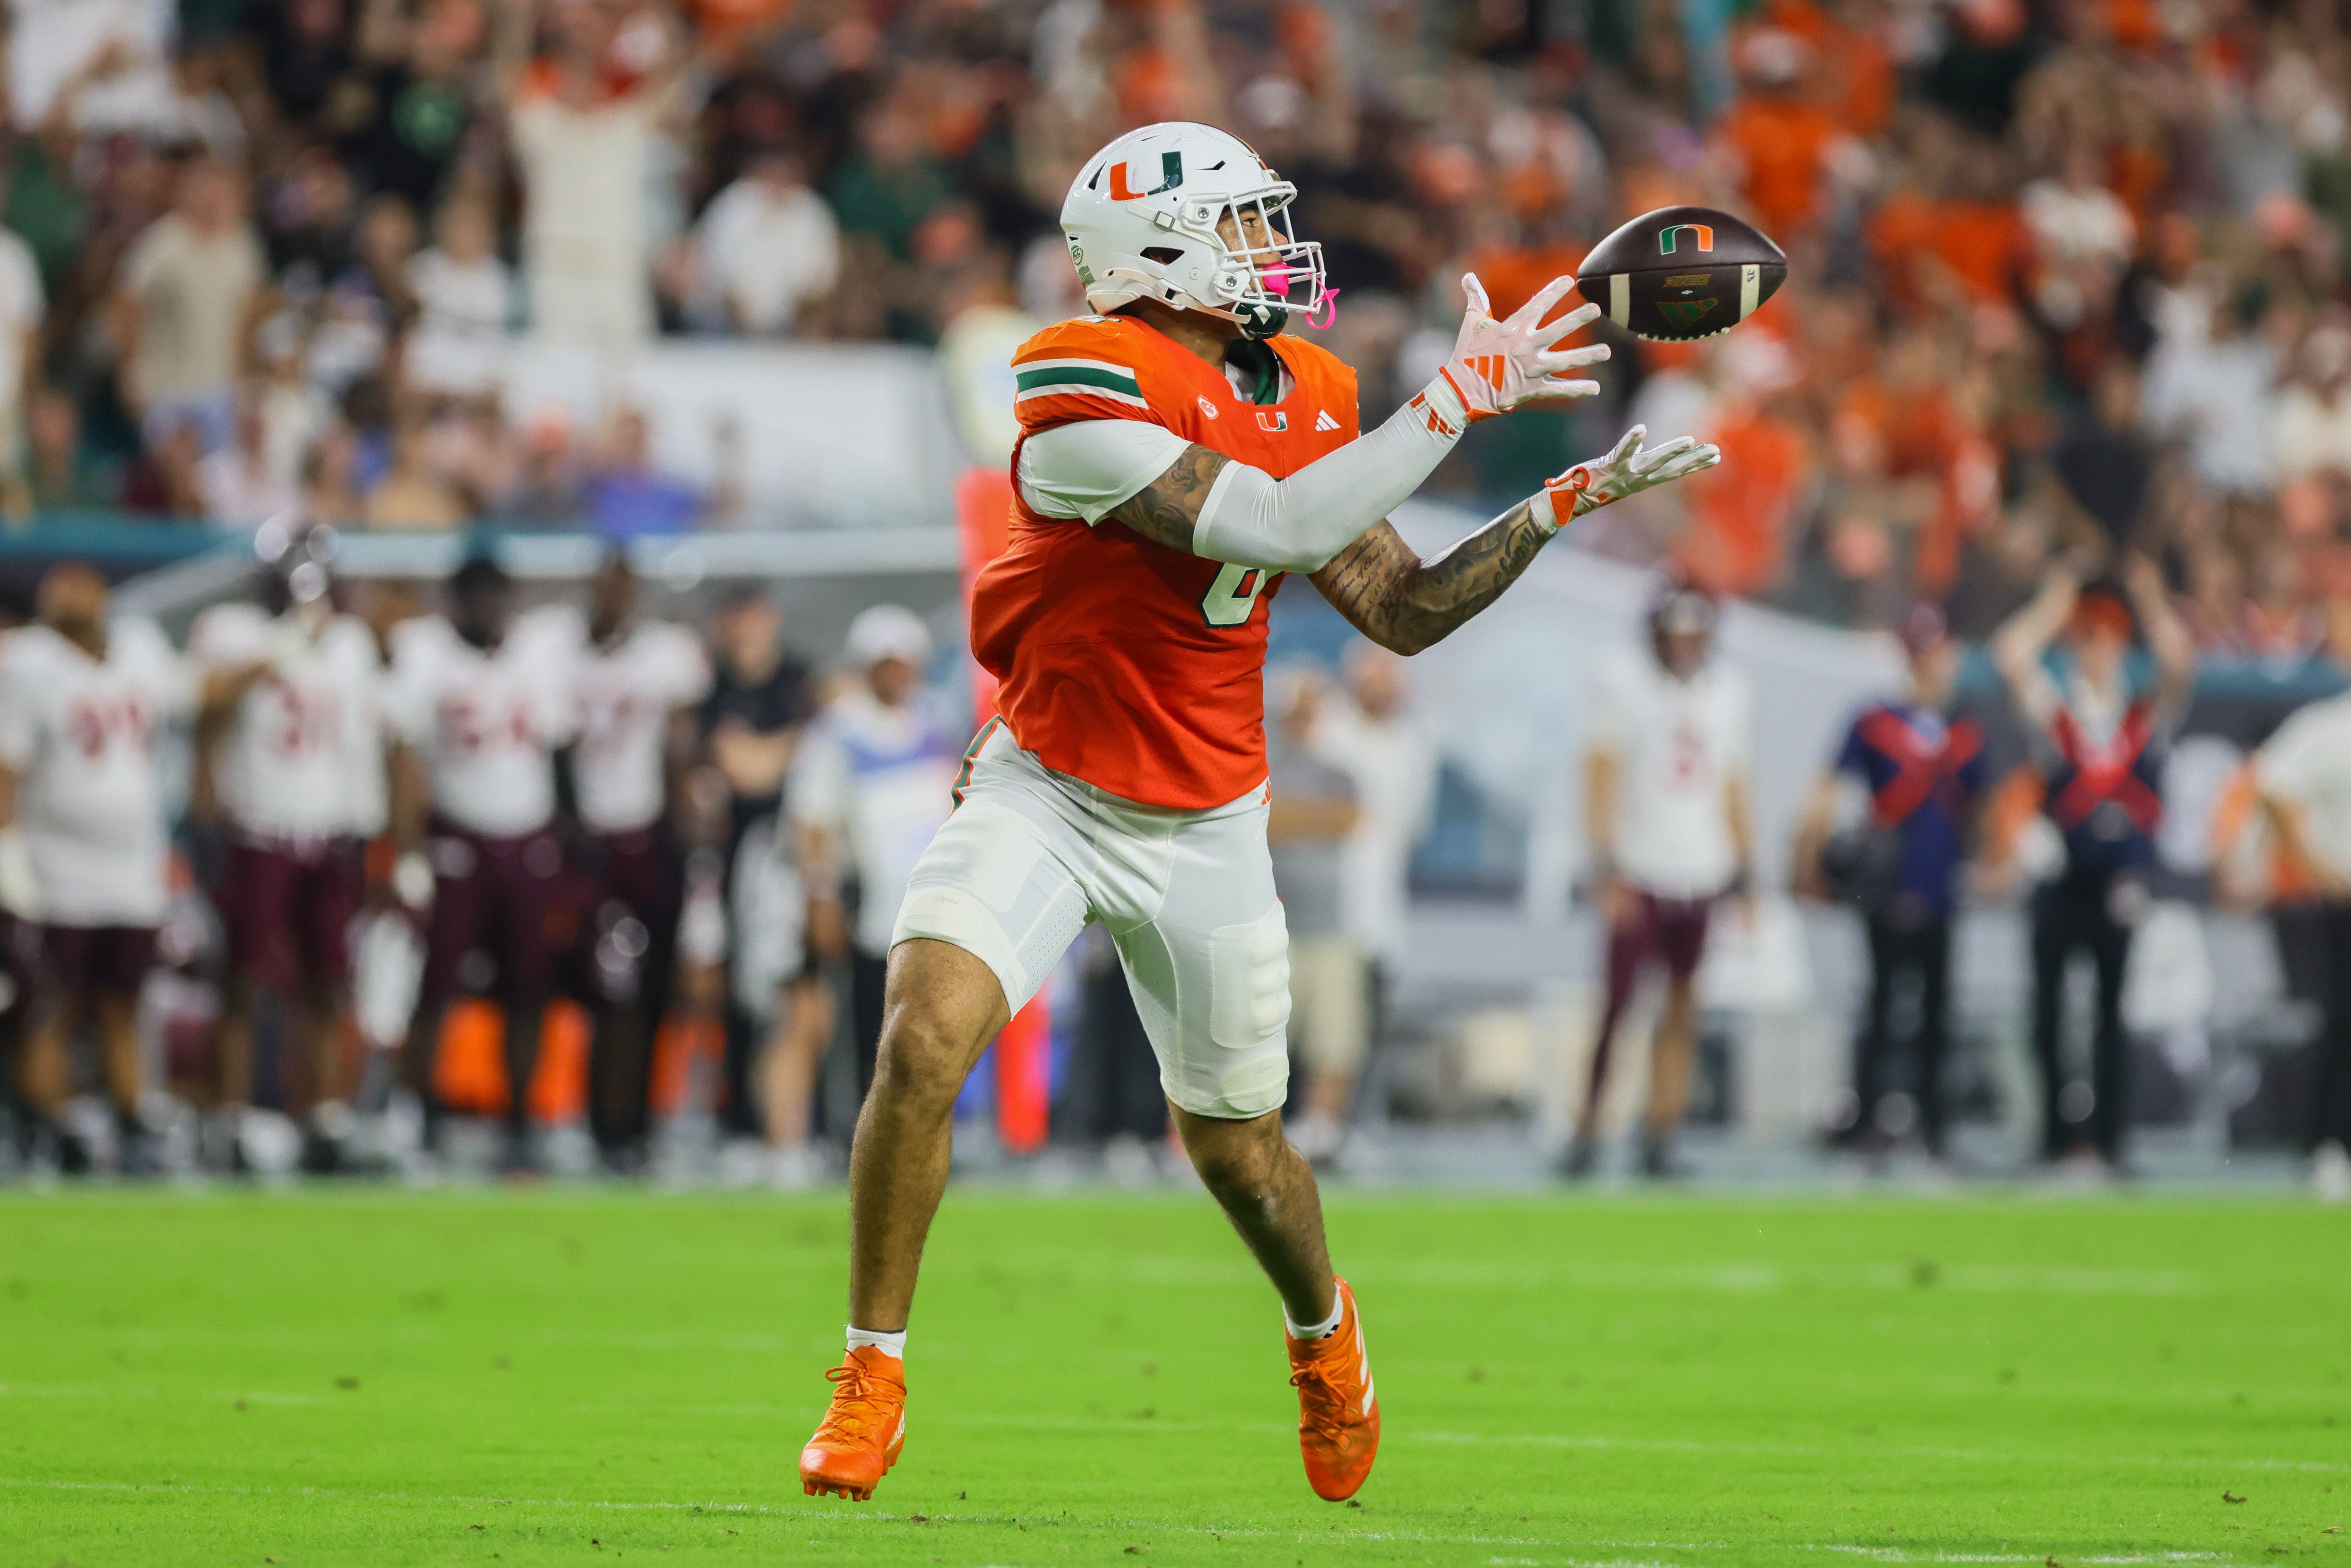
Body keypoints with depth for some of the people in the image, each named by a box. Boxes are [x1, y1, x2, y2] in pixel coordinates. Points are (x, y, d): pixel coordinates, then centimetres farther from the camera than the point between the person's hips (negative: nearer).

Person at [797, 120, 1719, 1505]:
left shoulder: (1302, 402, 0)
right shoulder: (1088, 390, -22)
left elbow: (1404, 611, 4)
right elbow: (1274, 528, -30)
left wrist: (1565, 505, -5)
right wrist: (1463, 396, -27)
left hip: (1204, 830, 5)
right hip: (1044, 792, -5)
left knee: (1235, 1142, 13)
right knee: (926, 1041, -25)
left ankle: (1325, 1330, 46)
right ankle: (872, 1382, -10)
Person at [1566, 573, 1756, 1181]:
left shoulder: (1728, 690, 10)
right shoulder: (1623, 679, -4)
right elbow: (1601, 773, -7)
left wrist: (1745, 870, 14)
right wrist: (1607, 865, -14)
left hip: (1701, 875, 4)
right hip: (1640, 874, -4)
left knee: (1682, 1012, 4)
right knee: (1618, 1003, -8)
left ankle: (1660, 1137, 8)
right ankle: (1587, 1129, -1)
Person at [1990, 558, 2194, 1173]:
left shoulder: (2149, 713, 11)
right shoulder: (2053, 711, 8)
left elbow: (2181, 665, -4)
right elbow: (2010, 658, -5)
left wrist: (2150, 602, -1)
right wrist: (2054, 607, 1)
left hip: (2124, 885, 0)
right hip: (2061, 884, 0)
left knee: (2117, 1015, 0)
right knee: (2049, 1012, -1)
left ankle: (2108, 1142, 4)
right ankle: (2058, 1139, 5)